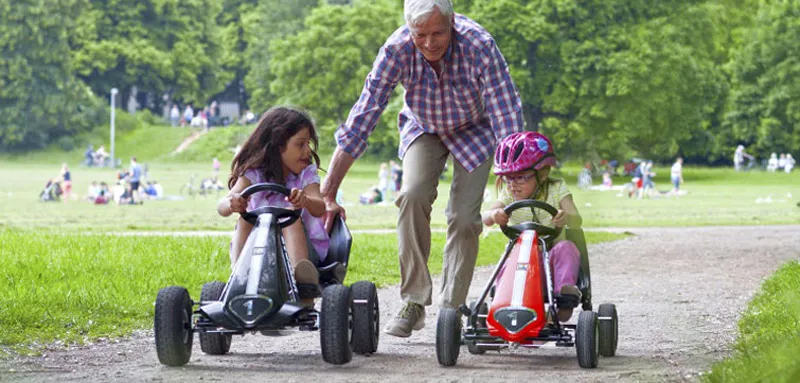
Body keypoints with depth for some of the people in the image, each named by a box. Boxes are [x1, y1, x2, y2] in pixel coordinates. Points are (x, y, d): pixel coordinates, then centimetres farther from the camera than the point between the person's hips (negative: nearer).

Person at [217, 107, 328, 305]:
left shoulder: (307, 174, 2)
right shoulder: (253, 174, 0)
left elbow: (320, 208, -19)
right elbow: (222, 207, -17)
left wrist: (305, 200, -44)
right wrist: (231, 204, -44)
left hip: (300, 247, -1)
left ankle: (301, 274, -50)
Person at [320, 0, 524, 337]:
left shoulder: (479, 46, -36)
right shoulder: (396, 50, -31)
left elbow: (507, 118, -35)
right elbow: (361, 119, -31)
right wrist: (327, 193, -35)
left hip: (474, 129, -1)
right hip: (424, 129, 1)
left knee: (464, 218, -12)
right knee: (413, 196, -22)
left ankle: (451, 311, 3)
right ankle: (414, 303, -13)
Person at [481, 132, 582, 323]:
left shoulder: (557, 189, -2)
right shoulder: (509, 195, 3)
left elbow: (576, 221, -16)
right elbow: (485, 219, -12)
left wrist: (565, 218, -42)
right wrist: (494, 214, -38)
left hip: (551, 255, -1)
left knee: (566, 248, -32)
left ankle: (565, 290, -36)